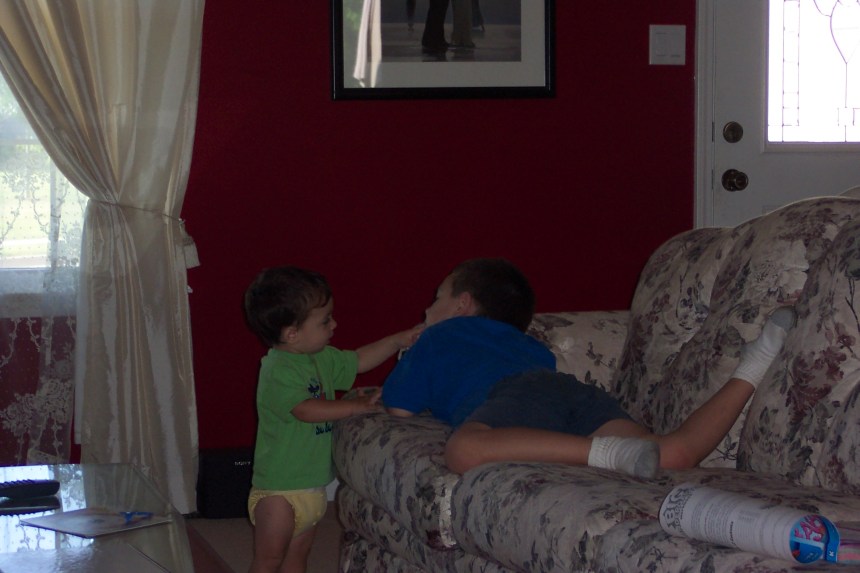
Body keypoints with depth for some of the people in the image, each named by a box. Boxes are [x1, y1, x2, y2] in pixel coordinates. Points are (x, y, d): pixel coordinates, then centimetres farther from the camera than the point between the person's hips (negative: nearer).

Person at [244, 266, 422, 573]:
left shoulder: (322, 358, 6)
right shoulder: (278, 371, -22)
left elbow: (358, 361, 21)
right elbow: (307, 409, -32)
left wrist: (399, 340, 13)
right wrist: (359, 406, -26)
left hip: (311, 487, 9)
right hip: (279, 490, -9)